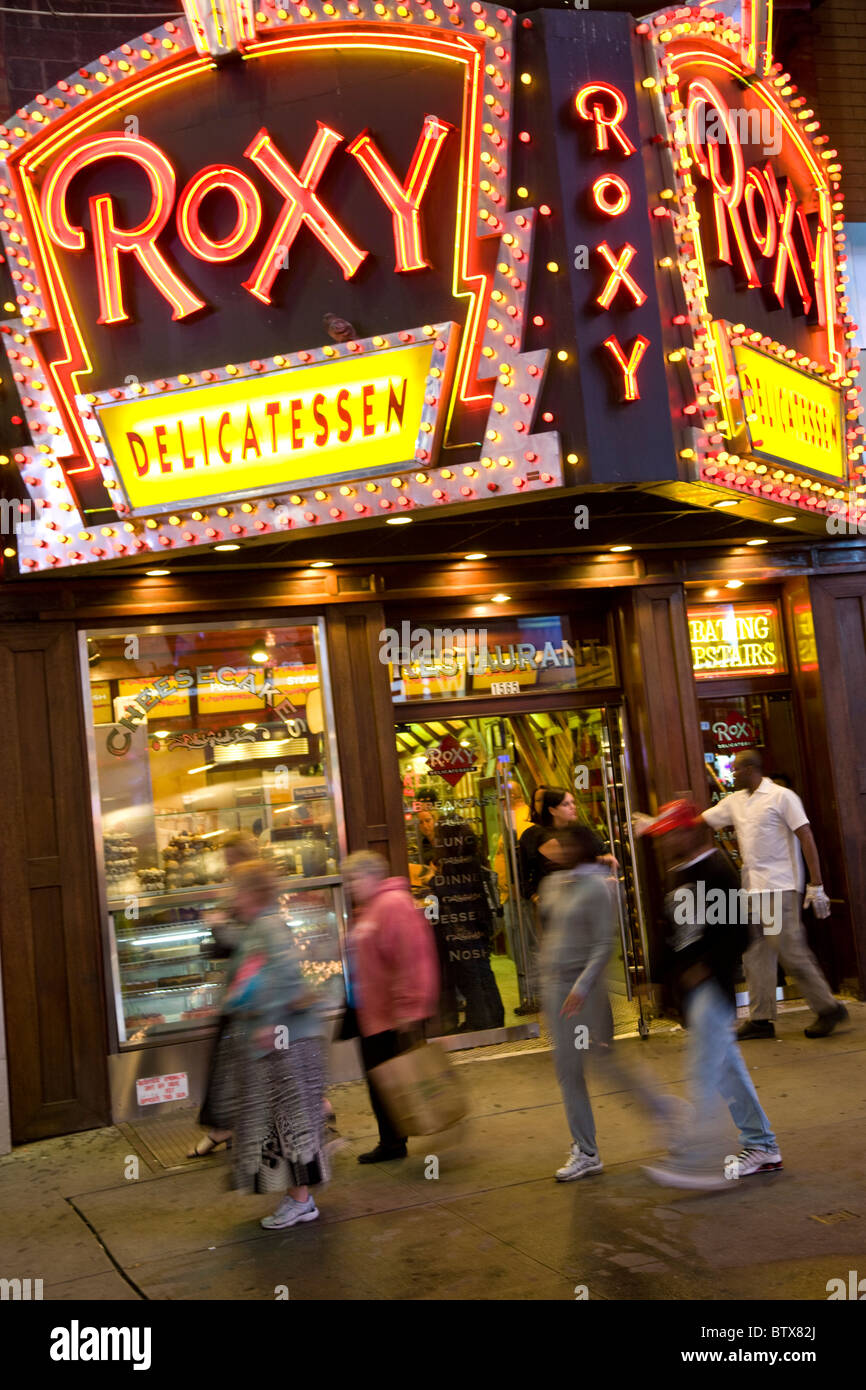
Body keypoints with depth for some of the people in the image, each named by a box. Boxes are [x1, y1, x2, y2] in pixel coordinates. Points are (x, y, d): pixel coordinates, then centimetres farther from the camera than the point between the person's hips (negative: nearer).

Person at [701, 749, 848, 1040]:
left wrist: (816, 885, -14)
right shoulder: (735, 802, 13)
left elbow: (807, 838, -10)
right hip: (753, 890, 7)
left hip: (780, 887, -7)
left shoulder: (781, 797, -7)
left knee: (791, 952, -9)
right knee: (755, 955, 6)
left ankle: (828, 1008, 6)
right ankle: (761, 1018, 11)